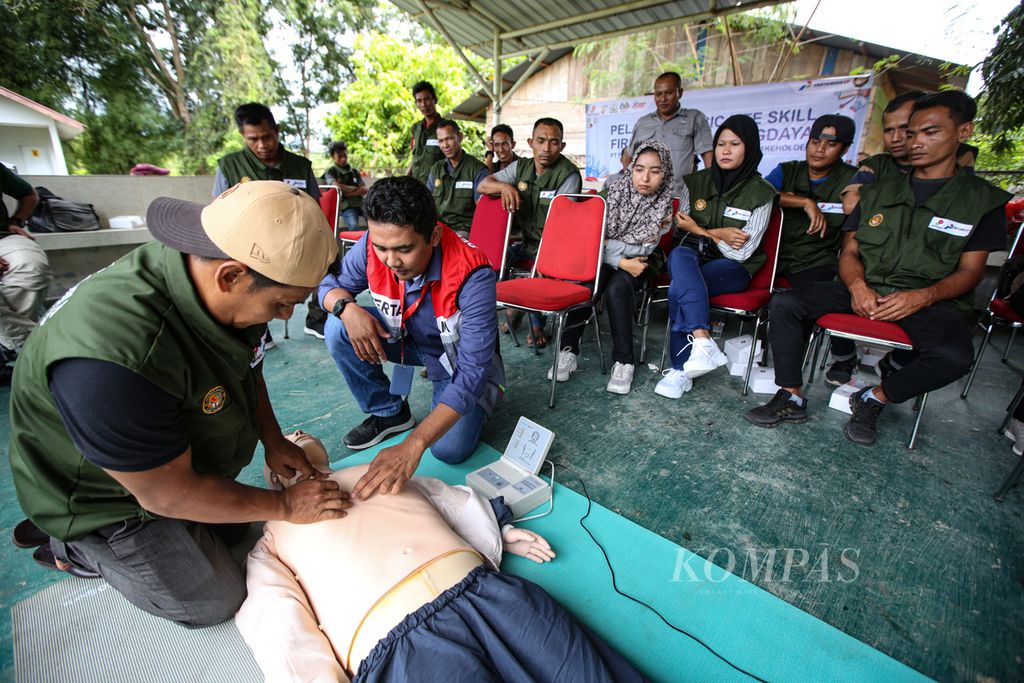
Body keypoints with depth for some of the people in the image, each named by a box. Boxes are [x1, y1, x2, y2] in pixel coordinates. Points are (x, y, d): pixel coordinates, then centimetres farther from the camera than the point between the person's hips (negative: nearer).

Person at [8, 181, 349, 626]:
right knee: (215, 603, 3)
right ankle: (78, 548, 16)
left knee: (235, 532, 20)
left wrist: (273, 440, -6)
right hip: (106, 498, -6)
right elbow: (169, 494, -29)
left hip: (175, 456, 7)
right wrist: (285, 507, -19)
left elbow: (246, 364, 2)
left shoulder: (222, 287, -19)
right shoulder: (111, 359, -41)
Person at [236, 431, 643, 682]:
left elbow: (449, 499, 27)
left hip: (480, 585, 3)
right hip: (393, 638, -3)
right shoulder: (271, 539, 21)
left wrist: (502, 531, 14)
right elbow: (277, 620, 7)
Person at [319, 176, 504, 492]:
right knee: (339, 329, -18)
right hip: (409, 340, 5)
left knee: (450, 449, -21)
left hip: (460, 362, -4)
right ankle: (389, 412, 4)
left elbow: (472, 372, -40)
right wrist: (348, 309, -31)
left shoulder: (472, 276, -37)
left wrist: (413, 445, -49)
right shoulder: (374, 245, -23)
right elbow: (330, 283, -5)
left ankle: (482, 398, 14)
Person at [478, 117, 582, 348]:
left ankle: (537, 324, -6)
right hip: (526, 241, 5)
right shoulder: (521, 167, 6)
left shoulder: (568, 174, -10)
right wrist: (505, 186, -17)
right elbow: (483, 185, 5)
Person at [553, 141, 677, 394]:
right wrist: (622, 262, -21)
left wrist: (609, 243, -10)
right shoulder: (616, 190, -6)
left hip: (640, 263, -1)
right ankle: (569, 350, -22)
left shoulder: (667, 205, -8)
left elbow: (644, 248, -10)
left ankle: (624, 361, -26)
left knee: (616, 288, -34)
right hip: (606, 260, 1)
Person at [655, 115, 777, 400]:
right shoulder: (698, 181, 8)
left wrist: (700, 231, -7)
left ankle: (680, 369, -29)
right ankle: (703, 341, -45)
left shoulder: (760, 193, -3)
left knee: (679, 288, -34)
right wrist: (717, 233, -3)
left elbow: (741, 252, -7)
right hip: (695, 257, 3)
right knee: (679, 255, -36)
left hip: (733, 267, -3)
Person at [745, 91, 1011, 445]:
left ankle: (874, 399, -4)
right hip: (865, 289, 2)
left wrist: (922, 297, -18)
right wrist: (857, 285, -14)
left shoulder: (983, 200, 8)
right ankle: (791, 399, -14)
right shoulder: (878, 192, 15)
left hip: (931, 300, -2)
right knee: (784, 303, -22)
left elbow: (970, 271, 3)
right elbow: (849, 251, 8)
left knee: (953, 356, -34)